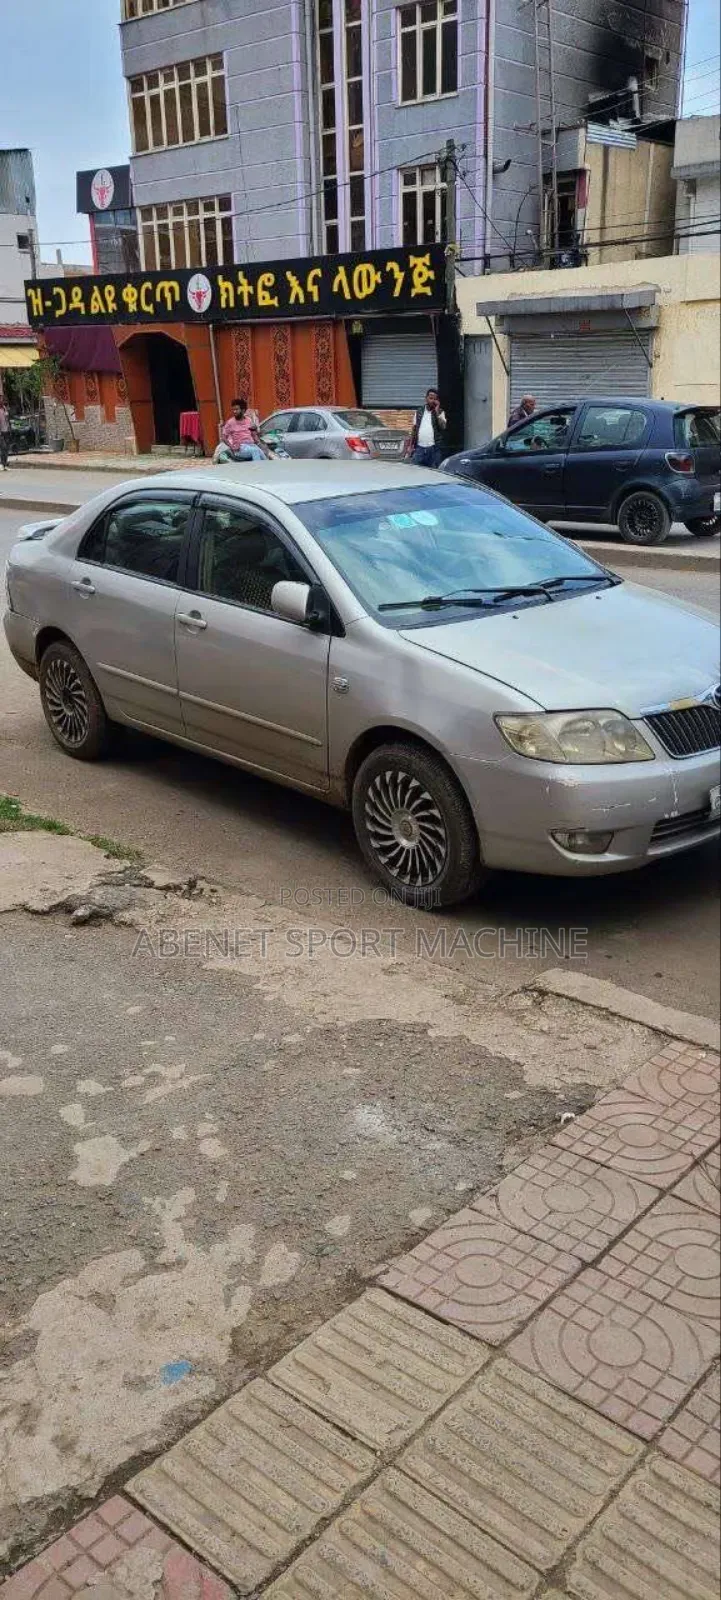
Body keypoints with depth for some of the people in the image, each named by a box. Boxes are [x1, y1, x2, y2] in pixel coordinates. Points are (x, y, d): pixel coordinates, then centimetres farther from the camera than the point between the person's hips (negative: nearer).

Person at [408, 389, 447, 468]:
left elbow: (443, 426, -11)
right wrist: (410, 445, 9)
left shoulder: (440, 412, 5)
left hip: (434, 449, -2)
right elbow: (414, 429, 14)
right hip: (419, 448, 2)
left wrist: (437, 411, -11)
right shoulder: (419, 411, 12)